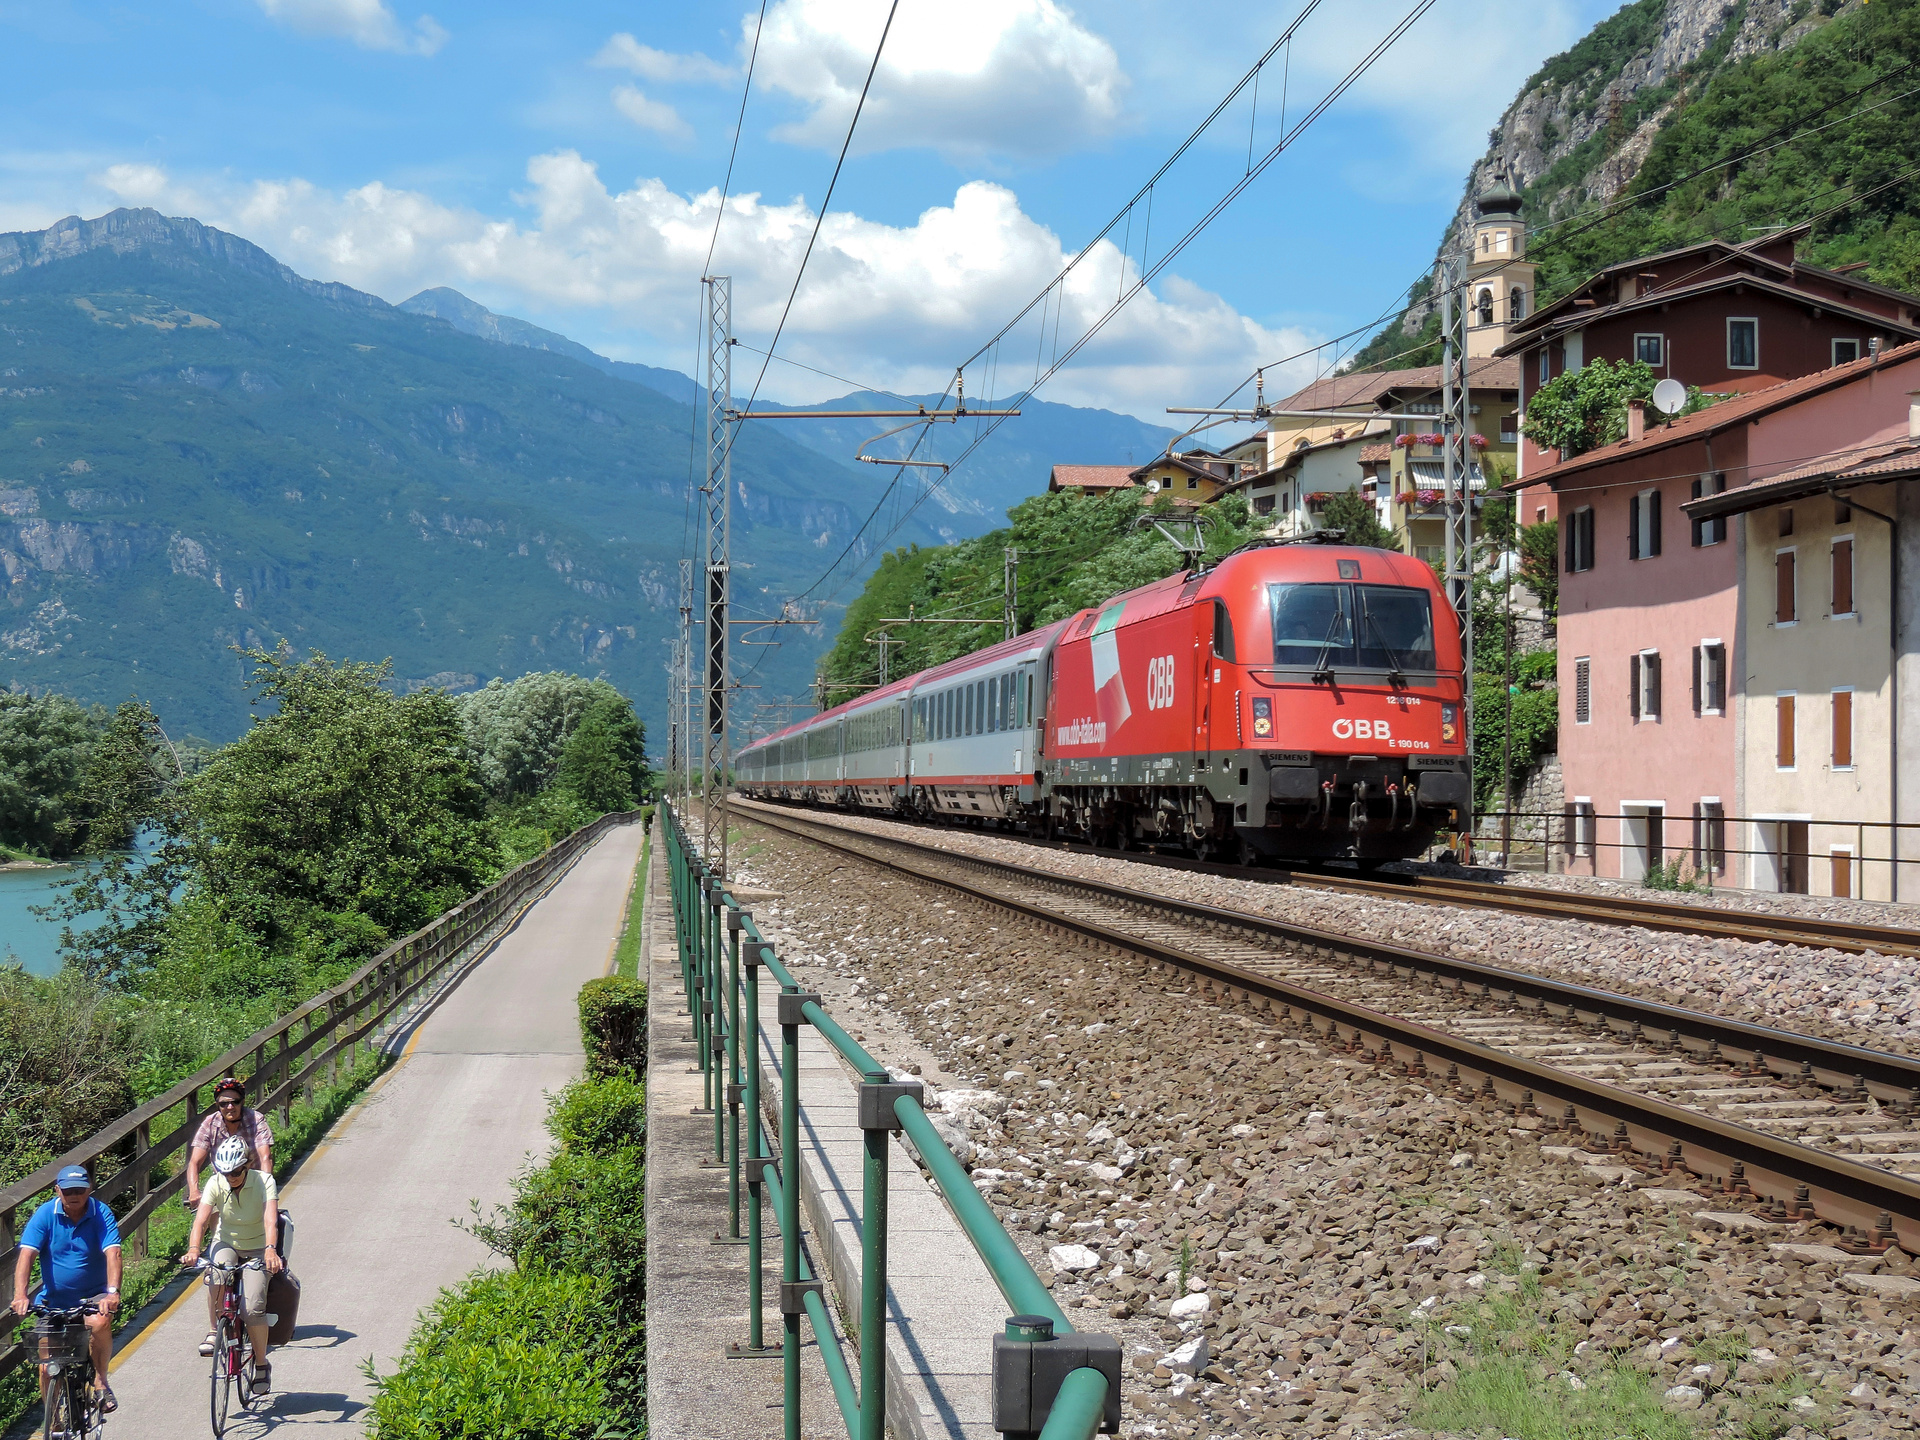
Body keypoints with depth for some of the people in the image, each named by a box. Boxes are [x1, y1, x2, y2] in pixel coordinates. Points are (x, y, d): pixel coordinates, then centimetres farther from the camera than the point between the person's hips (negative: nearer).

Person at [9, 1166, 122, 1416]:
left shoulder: (102, 1215, -11)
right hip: (53, 1301, 2)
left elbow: (112, 1254, -23)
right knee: (47, 1367, -4)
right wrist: (20, 1295, -35)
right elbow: (26, 1255, -19)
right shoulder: (45, 1215, -9)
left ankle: (100, 1381, -10)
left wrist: (113, 1292, -41)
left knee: (100, 1323, -34)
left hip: (93, 1297, -2)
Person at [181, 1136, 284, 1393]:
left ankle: (261, 1364, 3)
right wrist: (193, 1249, -45)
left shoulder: (263, 1181, -20)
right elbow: (201, 1219, -26)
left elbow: (270, 1219, -34)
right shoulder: (215, 1184, -15)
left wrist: (270, 1250, -52)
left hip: (256, 1249, -2)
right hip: (226, 1244, 2)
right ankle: (214, 1331, -12)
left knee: (254, 1307, -18)